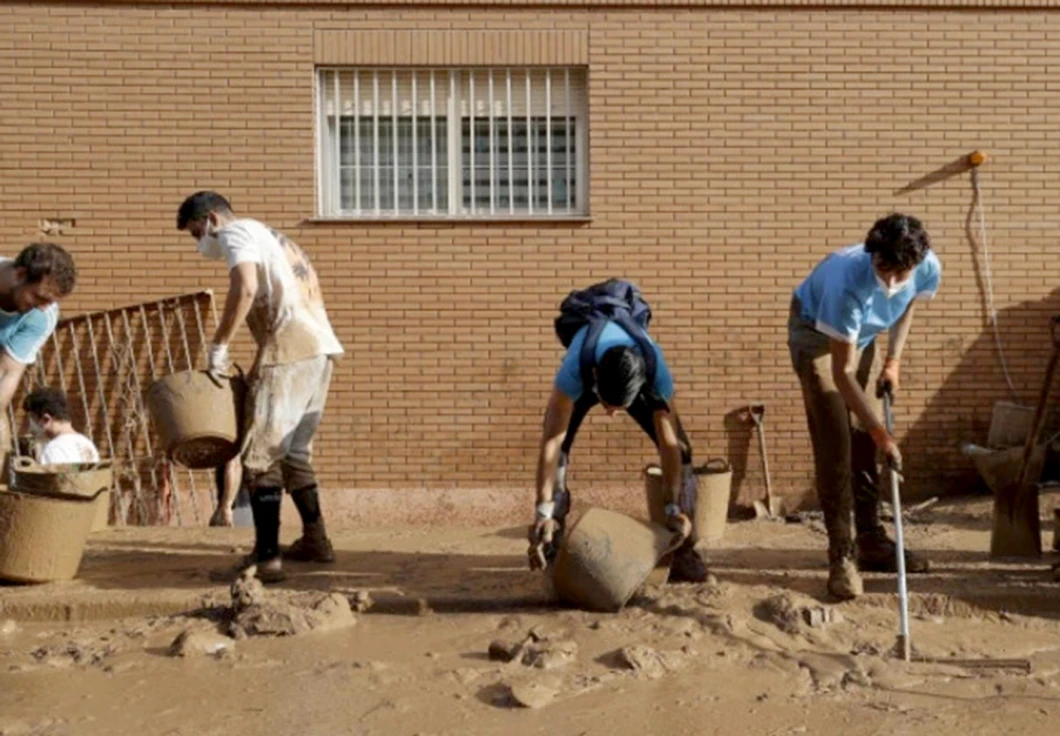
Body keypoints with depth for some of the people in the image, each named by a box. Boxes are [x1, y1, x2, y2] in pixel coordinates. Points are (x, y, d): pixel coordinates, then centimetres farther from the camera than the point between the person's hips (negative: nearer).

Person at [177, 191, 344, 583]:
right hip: (321, 348, 9)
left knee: (260, 457, -4)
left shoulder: (236, 232, 3)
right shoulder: (271, 237, 30)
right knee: (294, 452, 19)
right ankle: (315, 541, 26)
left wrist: (218, 347, -13)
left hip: (289, 349, -9)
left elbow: (246, 288, -18)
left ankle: (267, 557, -4)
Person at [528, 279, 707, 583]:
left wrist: (674, 507, -32)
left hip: (636, 374, 1)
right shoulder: (576, 366, -46)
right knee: (559, 448, -21)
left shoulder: (656, 369, -42)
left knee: (681, 448, -13)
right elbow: (552, 439, -44)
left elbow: (668, 442, -35)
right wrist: (543, 511, -45)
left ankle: (683, 552, -3)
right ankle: (551, 551, -12)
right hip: (589, 370, 0)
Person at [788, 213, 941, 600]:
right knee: (834, 445, -13)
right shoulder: (848, 282, -41)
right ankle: (841, 555, -7)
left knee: (864, 442, 7)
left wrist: (893, 360, -7)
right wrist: (883, 435, -34)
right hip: (815, 334, -6)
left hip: (862, 335, 6)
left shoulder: (929, 268, -25)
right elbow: (842, 373, -34)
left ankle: (871, 541, 19)